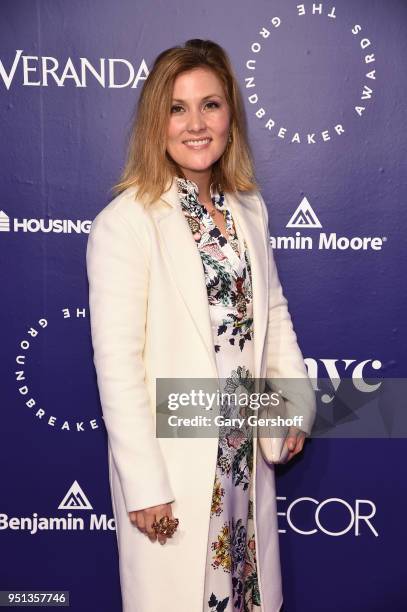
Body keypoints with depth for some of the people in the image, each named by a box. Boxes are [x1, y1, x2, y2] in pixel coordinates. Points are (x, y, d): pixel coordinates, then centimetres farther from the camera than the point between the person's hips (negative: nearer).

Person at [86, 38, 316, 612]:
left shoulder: (249, 209, 3)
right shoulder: (124, 223, -18)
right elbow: (117, 364, -18)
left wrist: (296, 399, 4)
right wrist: (144, 484, -16)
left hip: (246, 449, 6)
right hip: (173, 458, -5)